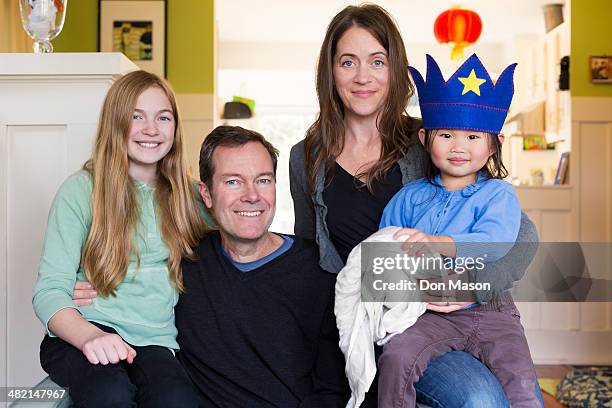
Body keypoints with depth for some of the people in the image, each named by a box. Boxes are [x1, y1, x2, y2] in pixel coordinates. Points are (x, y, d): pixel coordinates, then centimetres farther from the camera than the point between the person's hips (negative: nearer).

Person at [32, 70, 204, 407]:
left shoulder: (187, 194, 12)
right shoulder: (80, 190, 1)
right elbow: (49, 291, -5)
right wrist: (90, 336, -24)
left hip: (156, 341, 2)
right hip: (79, 337, -1)